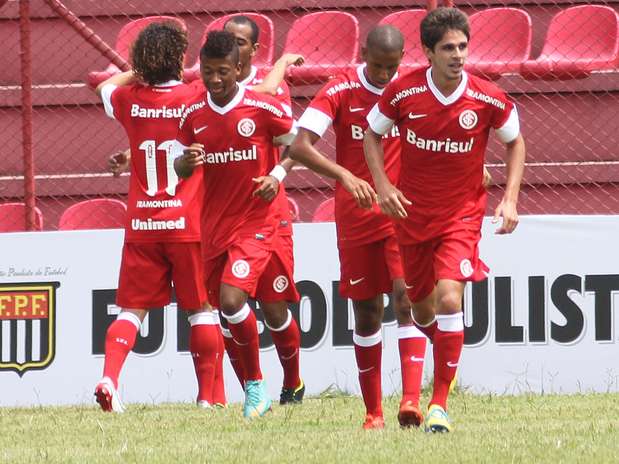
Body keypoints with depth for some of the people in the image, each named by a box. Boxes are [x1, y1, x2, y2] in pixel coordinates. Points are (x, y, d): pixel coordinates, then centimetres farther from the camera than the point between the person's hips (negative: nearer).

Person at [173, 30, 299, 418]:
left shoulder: (263, 108, -10)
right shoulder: (193, 116, 2)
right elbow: (181, 169, 8)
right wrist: (187, 161, -13)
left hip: (257, 222, -5)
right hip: (215, 223, 5)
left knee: (232, 299, -22)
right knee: (226, 309, 8)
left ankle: (256, 385, -4)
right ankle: (255, 396, 22)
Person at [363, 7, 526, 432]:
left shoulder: (489, 100, -13)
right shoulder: (403, 93, -12)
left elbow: (515, 142, 6)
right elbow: (372, 134, 6)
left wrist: (510, 198, -4)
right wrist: (383, 185, -8)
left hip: (463, 214, -2)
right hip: (412, 214, 2)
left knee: (448, 299, -22)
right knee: (422, 307, 14)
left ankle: (440, 404, -14)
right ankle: (450, 359, 50)